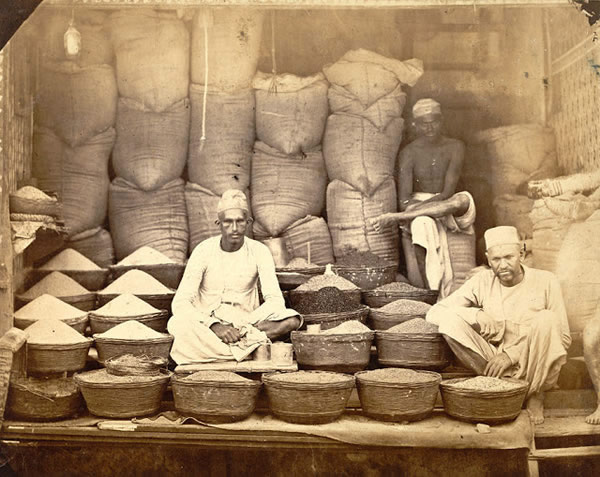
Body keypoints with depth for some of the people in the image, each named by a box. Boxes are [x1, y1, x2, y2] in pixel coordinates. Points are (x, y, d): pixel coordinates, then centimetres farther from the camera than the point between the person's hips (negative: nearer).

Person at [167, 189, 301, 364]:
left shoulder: (259, 251, -5)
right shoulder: (204, 251, -8)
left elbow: (275, 299, -12)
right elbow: (180, 303, -16)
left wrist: (243, 325, -28)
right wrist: (214, 325, -32)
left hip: (247, 322, 2)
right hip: (207, 324, -2)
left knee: (292, 319, -26)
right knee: (177, 324, -35)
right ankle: (246, 346, -27)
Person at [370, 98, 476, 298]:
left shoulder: (454, 147, -2)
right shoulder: (409, 153, -1)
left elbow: (448, 193, -14)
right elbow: (404, 199, -9)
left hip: (446, 208, 0)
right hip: (418, 210, 0)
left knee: (464, 200, -34)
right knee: (421, 225, -36)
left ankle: (394, 217, -34)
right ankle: (429, 290, -34)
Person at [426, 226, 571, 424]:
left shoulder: (545, 281, -3)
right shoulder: (483, 282, 2)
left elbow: (563, 339, -5)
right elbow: (434, 313, -4)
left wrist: (511, 355, -15)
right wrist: (480, 318, -18)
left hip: (537, 371, -1)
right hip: (497, 365, 1)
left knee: (546, 319, -29)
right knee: (451, 320, -19)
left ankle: (533, 394, -9)